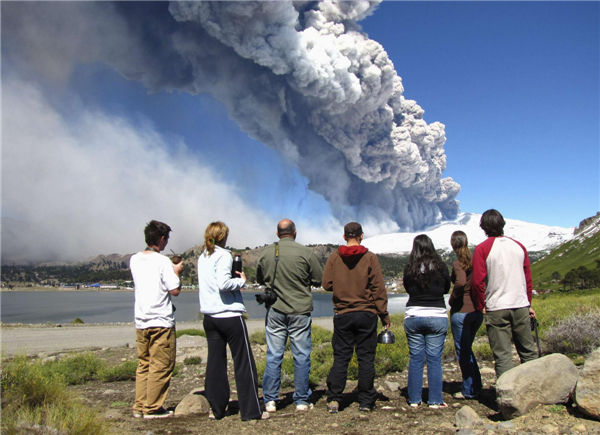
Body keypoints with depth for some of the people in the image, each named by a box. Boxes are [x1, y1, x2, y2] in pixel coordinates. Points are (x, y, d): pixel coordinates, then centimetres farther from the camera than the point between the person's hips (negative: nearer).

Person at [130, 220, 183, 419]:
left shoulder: (134, 260, 8)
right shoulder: (163, 261, -13)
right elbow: (174, 290, -14)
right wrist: (177, 272, 2)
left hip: (141, 321, 7)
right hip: (161, 322, -7)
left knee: (143, 365, 15)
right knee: (161, 366, 2)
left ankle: (139, 407, 20)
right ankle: (152, 408, 8)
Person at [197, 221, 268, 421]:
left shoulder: (202, 257, 12)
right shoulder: (223, 255, -10)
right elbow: (223, 283, -23)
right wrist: (241, 281, -6)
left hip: (209, 316, 7)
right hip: (230, 315, -7)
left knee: (215, 362, 11)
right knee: (244, 363, 1)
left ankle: (216, 408, 16)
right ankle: (251, 410, 6)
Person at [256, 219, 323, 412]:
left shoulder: (266, 253, 1)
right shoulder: (306, 253, -8)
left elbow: (260, 279, 14)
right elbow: (319, 280, 0)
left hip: (275, 311, 2)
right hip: (300, 310, -2)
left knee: (273, 356, 8)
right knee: (301, 356, 7)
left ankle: (270, 400, 13)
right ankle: (302, 401, 14)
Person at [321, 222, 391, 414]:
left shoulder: (334, 257, 0)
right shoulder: (370, 258, -4)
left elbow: (326, 284, 0)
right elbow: (378, 288, -5)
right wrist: (384, 315, 0)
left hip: (342, 315, 1)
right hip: (366, 314, -1)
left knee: (340, 357, 7)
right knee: (366, 358, 6)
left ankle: (333, 399, 4)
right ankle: (366, 401, 12)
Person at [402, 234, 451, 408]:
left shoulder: (409, 268, -5)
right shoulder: (440, 266, -6)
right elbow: (447, 288, 9)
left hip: (413, 317, 1)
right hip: (437, 316, -1)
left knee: (415, 359, 8)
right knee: (434, 359, 5)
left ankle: (414, 400, 13)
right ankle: (435, 400, 8)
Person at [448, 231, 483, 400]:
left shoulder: (458, 263, -13)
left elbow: (461, 282, -30)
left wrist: (453, 298, -15)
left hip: (461, 311, -7)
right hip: (477, 311, 7)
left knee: (463, 351, 5)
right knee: (467, 349, 21)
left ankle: (469, 390, 12)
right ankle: (476, 387, 25)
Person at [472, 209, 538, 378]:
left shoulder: (482, 249, -6)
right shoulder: (519, 246, 7)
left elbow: (478, 282, -10)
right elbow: (528, 280, 12)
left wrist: (480, 306, 3)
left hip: (496, 309, -4)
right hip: (521, 306, 4)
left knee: (502, 355, 0)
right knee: (528, 352, 14)